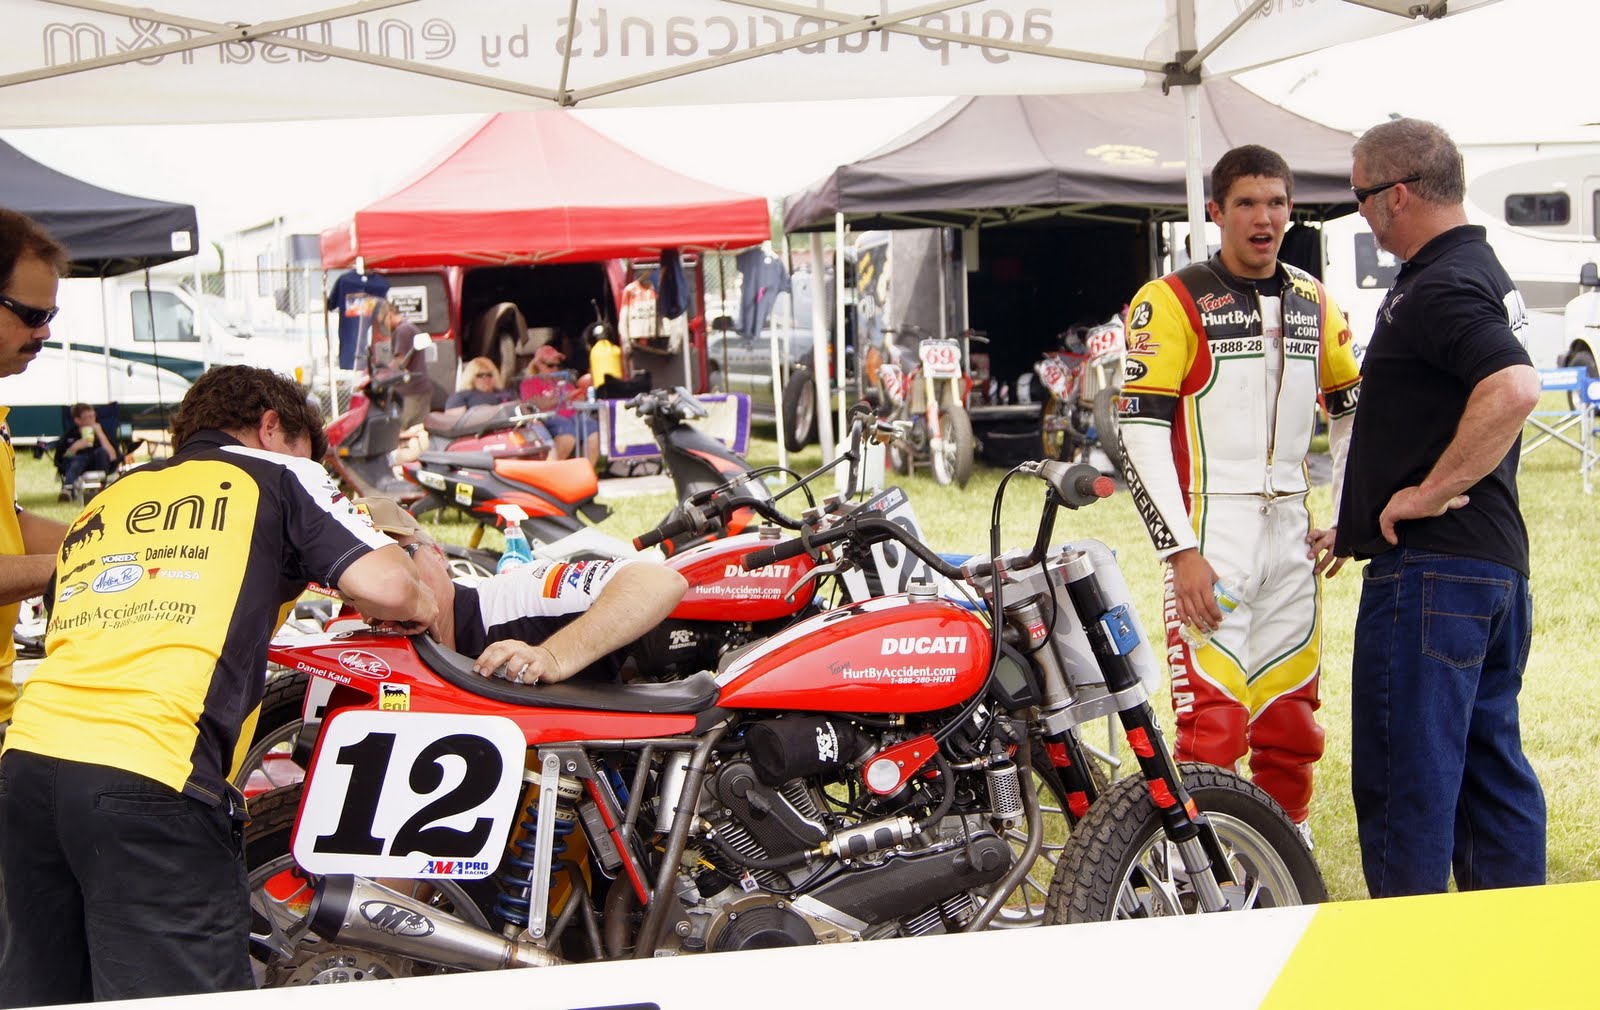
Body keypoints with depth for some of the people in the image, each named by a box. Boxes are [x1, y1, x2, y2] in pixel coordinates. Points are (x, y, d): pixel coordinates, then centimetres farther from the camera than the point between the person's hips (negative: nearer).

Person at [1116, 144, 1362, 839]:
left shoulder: (1313, 302, 12)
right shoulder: (1173, 301, -6)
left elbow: (1353, 411, 23)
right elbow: (1142, 432, -12)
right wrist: (1180, 550, -18)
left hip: (1291, 533, 6)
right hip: (1211, 534, -6)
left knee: (1293, 721, 11)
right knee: (1213, 723, -12)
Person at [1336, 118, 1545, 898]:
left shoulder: (1437, 290, -16)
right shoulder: (1483, 272, 17)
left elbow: (1515, 390, -33)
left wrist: (1428, 492, -23)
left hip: (1431, 567, -11)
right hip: (1498, 563, 11)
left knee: (1405, 775, -5)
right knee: (1489, 764, 14)